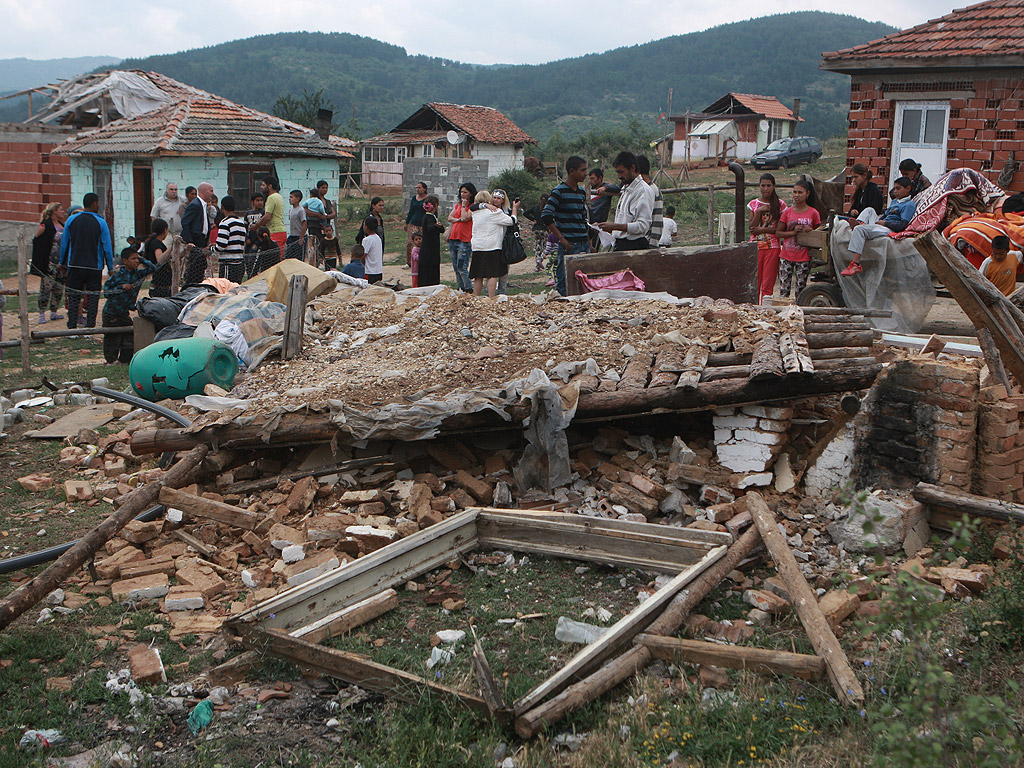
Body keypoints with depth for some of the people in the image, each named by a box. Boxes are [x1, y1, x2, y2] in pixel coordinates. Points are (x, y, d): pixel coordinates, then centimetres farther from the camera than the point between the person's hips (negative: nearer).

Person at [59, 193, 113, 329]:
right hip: (94, 267, -2)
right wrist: (110, 268, 1)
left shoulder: (71, 220, 1)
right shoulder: (100, 222, -6)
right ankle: (90, 327, 3)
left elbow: (64, 244, 7)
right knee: (93, 298, 5)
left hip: (74, 266, 2)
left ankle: (72, 328, 6)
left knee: (73, 298, 8)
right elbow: (107, 247, -6)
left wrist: (62, 263, 18)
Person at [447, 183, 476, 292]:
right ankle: (461, 289, 17)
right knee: (456, 268, 9)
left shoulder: (473, 206, -4)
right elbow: (449, 218, 10)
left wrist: (464, 205, -7)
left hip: (465, 240, -8)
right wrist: (459, 219, -7)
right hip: (453, 238, 8)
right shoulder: (458, 204, 18)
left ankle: (469, 290, -5)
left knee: (462, 268, -13)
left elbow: (465, 218, -17)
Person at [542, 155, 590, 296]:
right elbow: (546, 216, -16)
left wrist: (589, 242, 19)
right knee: (565, 282, -6)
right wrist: (562, 239, -17)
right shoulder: (559, 191, -8)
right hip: (569, 245, -7)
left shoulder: (582, 192, 15)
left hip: (583, 243, 7)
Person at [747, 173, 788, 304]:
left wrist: (762, 230, -10)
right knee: (754, 284, 0)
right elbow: (751, 228, 0)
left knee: (768, 286, -5)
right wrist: (759, 212, -10)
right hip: (756, 247, 2)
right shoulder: (753, 204, 9)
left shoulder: (780, 205, 4)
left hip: (773, 247, -2)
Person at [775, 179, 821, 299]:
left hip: (804, 257, -1)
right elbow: (778, 233, 3)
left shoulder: (813, 213, 1)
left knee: (801, 290, 1)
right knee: (784, 289, -2)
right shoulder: (787, 212, 5)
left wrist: (810, 231, -11)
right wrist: (793, 232, -12)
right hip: (786, 256, 1)